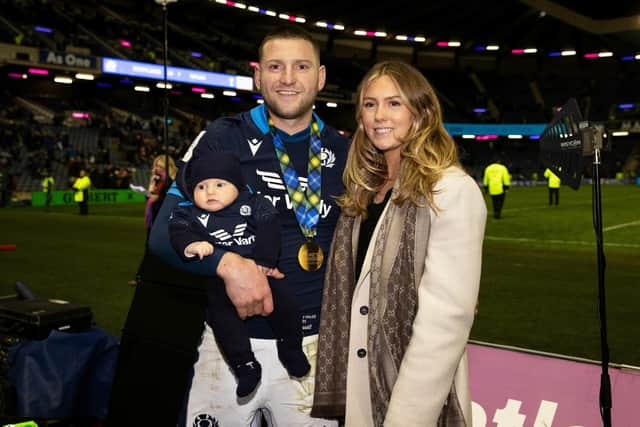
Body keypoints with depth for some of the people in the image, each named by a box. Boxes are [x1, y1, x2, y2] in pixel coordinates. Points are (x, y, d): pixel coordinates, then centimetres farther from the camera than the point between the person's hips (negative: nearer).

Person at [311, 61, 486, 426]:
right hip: (357, 393, 6)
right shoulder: (365, 191, 8)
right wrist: (337, 386, 4)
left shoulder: (453, 191, -14)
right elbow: (350, 294, 9)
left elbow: (447, 316, -20)